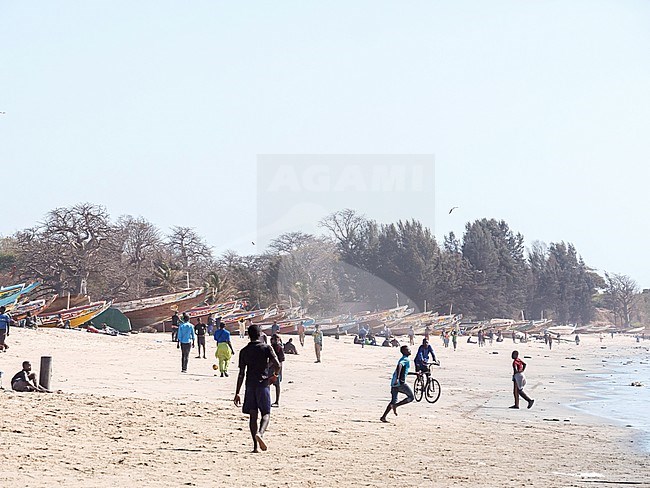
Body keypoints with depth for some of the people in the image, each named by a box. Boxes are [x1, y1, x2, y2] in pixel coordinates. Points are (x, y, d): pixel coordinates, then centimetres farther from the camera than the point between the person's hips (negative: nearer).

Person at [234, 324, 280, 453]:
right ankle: (260, 433, -27)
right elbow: (277, 365, -11)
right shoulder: (266, 348, -1)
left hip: (250, 385, 2)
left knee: (253, 415, 6)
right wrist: (274, 374, 12)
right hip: (263, 384, -2)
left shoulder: (244, 351, 4)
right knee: (266, 413, 3)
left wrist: (237, 393, 5)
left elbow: (241, 373, 2)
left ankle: (255, 445, 1)